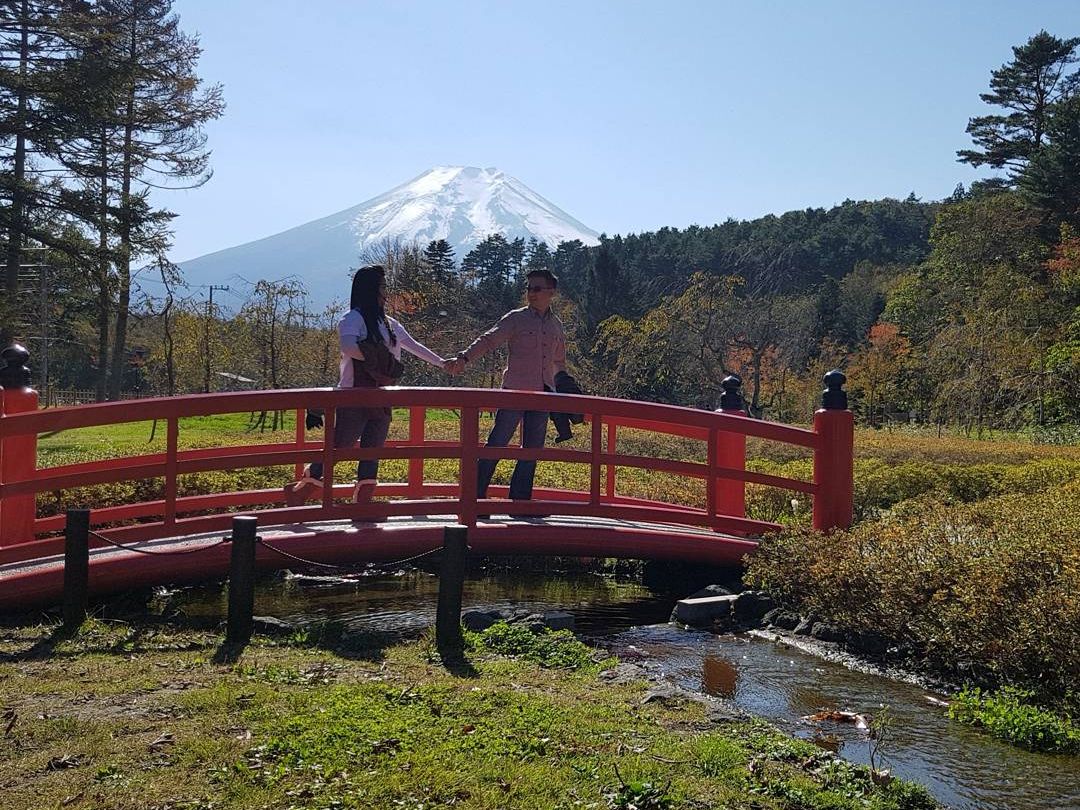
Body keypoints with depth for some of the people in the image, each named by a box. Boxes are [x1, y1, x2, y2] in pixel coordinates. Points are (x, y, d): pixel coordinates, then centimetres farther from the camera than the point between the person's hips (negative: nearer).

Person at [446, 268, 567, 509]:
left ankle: (520, 498, 14)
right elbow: (488, 340, -10)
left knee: (533, 449, 7)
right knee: (497, 442, -7)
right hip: (515, 390, -5)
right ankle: (476, 495, 0)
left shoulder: (556, 325, 13)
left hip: (543, 395, 5)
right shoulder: (516, 319, -1)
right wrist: (464, 357, -25)